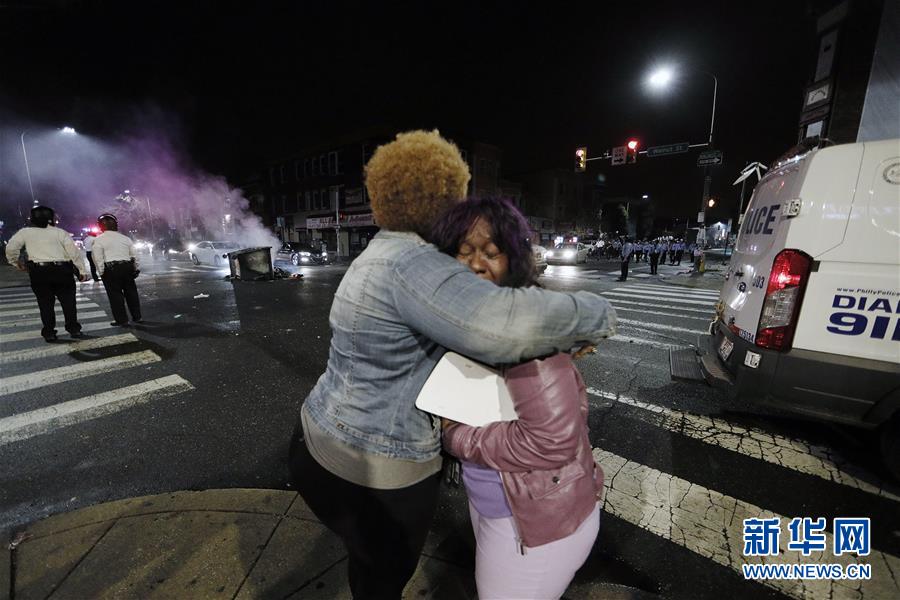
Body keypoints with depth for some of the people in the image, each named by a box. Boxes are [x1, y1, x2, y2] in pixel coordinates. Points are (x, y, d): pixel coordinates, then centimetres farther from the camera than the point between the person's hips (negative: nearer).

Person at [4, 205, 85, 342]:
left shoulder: (25, 232, 7)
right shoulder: (60, 232, 4)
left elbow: (11, 248, 0)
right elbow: (74, 252, -3)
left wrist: (16, 263, 18)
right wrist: (81, 271, 0)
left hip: (39, 272, 1)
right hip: (62, 270, -1)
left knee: (45, 303, 8)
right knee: (68, 300, 6)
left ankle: (49, 333, 10)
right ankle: (74, 329, 6)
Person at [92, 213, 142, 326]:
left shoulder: (99, 239, -3)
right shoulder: (125, 238, 9)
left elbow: (99, 258, -7)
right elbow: (134, 255, 10)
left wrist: (102, 272, -2)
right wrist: (136, 268, 17)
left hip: (110, 269, -4)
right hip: (127, 266, 4)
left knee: (115, 294, 2)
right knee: (131, 291, 12)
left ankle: (122, 320, 5)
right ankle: (137, 316, 16)